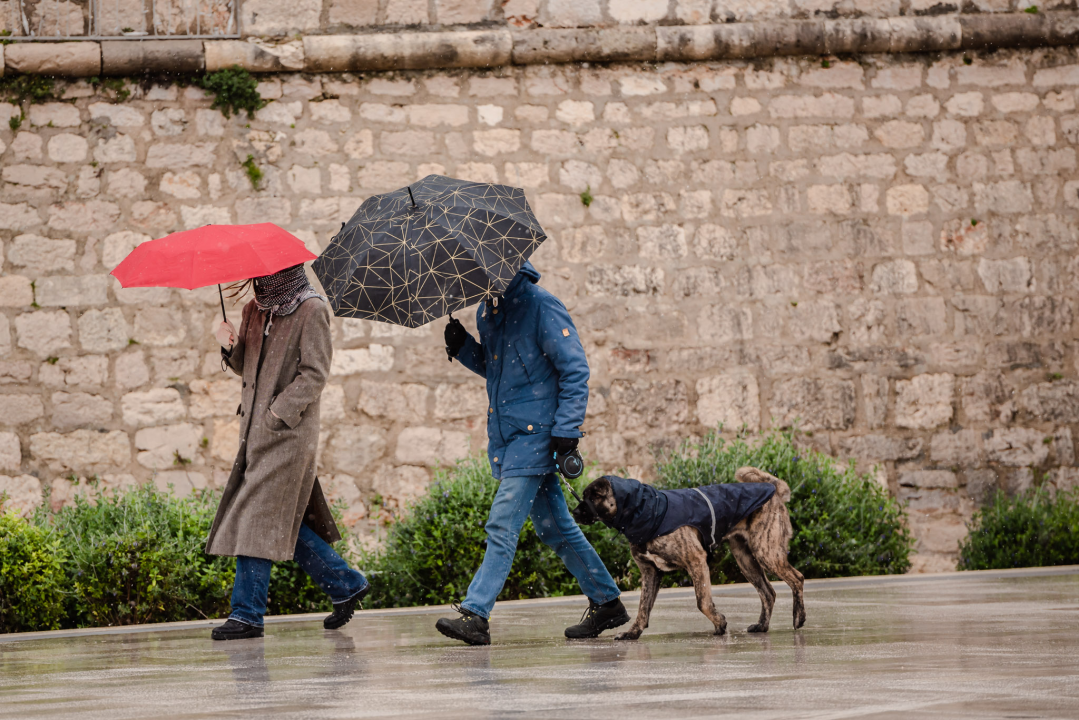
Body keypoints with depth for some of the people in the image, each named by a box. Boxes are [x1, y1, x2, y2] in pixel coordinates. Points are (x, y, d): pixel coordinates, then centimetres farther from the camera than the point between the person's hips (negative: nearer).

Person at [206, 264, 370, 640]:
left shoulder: (311, 310, -8)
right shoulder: (256, 311, 15)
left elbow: (315, 373, -12)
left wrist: (279, 411, -18)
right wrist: (231, 346, -1)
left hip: (289, 431, -8)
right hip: (258, 431, 8)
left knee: (259, 518, -10)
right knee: (283, 522, 10)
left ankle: (247, 614, -7)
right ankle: (346, 584, 23)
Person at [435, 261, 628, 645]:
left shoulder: (541, 306, -12)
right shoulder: (488, 311, 13)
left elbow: (575, 369, -12)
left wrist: (567, 427, -19)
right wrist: (462, 346, 5)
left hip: (534, 433, -9)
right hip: (506, 434, 9)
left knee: (503, 524, -13)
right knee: (555, 526, 13)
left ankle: (475, 614, -16)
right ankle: (606, 603, 22)